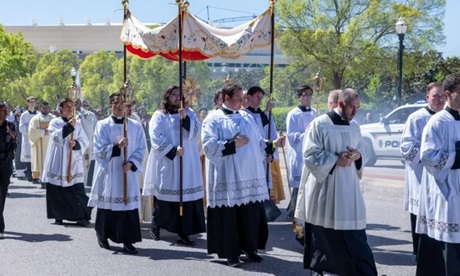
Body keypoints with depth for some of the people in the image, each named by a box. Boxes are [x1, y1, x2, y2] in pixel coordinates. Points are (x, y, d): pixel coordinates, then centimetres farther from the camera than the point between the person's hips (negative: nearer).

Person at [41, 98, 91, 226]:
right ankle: (58, 216, 15)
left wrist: (76, 143, -15)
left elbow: (85, 141, 5)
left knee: (77, 190, -6)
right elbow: (55, 137, -13)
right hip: (57, 162, 0)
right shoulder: (55, 122, 4)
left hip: (74, 161, 0)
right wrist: (69, 126, -18)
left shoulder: (78, 123, 9)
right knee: (57, 190, 2)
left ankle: (83, 216, -1)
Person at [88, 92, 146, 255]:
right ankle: (103, 236, 23)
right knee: (107, 205, 4)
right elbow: (99, 150, -6)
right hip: (108, 172, -1)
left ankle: (128, 241, 3)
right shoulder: (103, 125, 0)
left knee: (129, 204, -2)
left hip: (128, 172, 1)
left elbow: (141, 149, 5)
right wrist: (117, 146, -20)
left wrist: (131, 163, -11)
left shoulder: (136, 126, 6)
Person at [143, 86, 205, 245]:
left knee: (186, 196, -4)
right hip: (166, 163, -2)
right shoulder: (159, 116, 1)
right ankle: (156, 226, 27)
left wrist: (185, 118, -17)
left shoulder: (189, 113, 11)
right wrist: (173, 150, -17)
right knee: (164, 198, 6)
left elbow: (196, 131, -2)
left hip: (187, 163, 2)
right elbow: (156, 137, -9)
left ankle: (183, 233, 0)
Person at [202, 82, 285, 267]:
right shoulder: (214, 119, -3)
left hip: (250, 175, 5)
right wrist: (233, 144, -16)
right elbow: (209, 146, -14)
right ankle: (231, 253, 11)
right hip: (228, 177, -5)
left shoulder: (247, 117, 15)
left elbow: (257, 142, 16)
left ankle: (250, 248, 22)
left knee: (251, 214, 7)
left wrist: (273, 144, 1)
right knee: (230, 216, 0)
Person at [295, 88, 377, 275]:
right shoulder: (319, 124, -8)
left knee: (354, 235, 1)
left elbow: (361, 154, 17)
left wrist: (357, 156, -6)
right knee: (322, 235, 7)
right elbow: (310, 154, -12)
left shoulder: (355, 127, 10)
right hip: (324, 187, -4)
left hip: (348, 188, 5)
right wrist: (336, 160, -19)